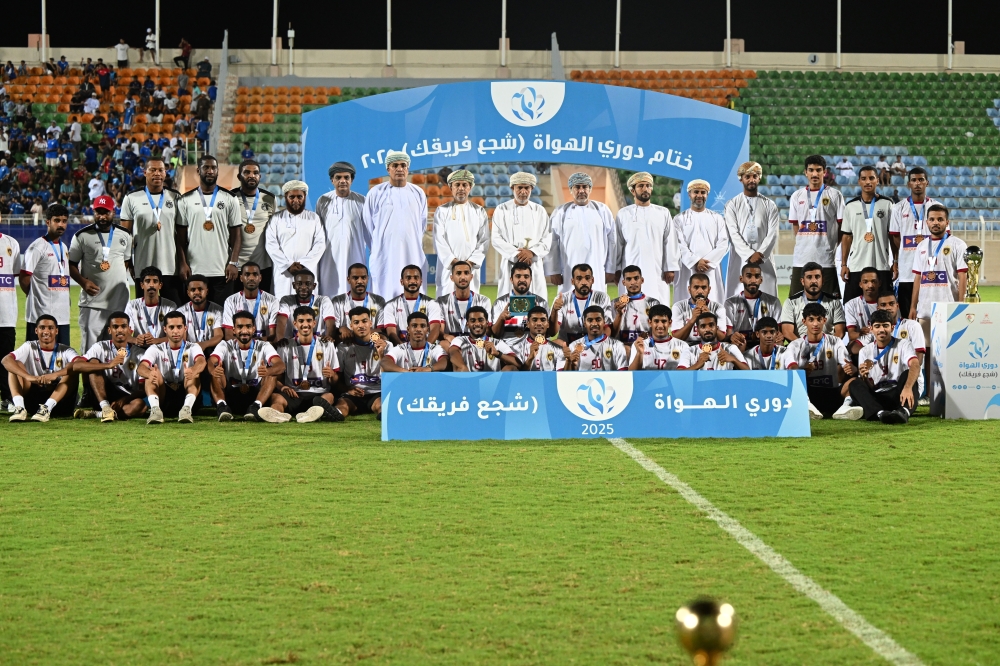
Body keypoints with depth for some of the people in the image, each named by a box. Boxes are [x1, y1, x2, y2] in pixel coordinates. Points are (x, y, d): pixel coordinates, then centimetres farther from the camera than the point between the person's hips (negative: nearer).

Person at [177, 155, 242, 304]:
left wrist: (233, 263, -5)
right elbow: (181, 237, 6)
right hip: (194, 271, 0)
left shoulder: (230, 200, 7)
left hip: (222, 270, 0)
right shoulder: (186, 200, 8)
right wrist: (182, 264, -4)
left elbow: (236, 234, 5)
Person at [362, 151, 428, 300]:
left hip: (413, 257, 2)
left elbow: (422, 224, 16)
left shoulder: (418, 194, 10)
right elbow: (368, 226, 7)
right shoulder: (376, 193, 3)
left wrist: (416, 246, 12)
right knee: (385, 299, -5)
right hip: (384, 258, -2)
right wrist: (376, 250, 7)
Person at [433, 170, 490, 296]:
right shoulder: (442, 211, 7)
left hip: (471, 267, 1)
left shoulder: (479, 212, 11)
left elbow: (484, 240, 5)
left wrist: (471, 262, -8)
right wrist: (453, 261, -11)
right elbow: (439, 240, 0)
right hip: (447, 266, -1)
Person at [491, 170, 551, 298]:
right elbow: (496, 238, 0)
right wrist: (516, 254, -12)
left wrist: (532, 253, -12)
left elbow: (547, 239, 5)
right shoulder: (501, 210, 7)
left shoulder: (540, 211, 11)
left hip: (534, 264, 1)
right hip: (510, 264, -1)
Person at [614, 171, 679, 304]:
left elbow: (670, 242, 7)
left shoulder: (663, 213, 10)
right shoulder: (623, 214, 9)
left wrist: (670, 268, 0)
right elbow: (617, 244, 8)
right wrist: (617, 270, 3)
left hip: (657, 272, 0)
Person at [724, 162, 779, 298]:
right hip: (740, 261, -1)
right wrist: (750, 255, -13)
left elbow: (772, 233, 3)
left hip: (764, 260, 1)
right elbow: (733, 234, -2)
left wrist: (760, 254, -13)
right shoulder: (732, 205, 7)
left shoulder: (769, 205, 12)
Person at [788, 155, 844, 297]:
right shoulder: (797, 196, 12)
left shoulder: (834, 195, 4)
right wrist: (800, 245, 2)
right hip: (801, 259, 3)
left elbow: (842, 226, 4)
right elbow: (795, 225, 14)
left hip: (826, 259, -3)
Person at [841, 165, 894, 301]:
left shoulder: (887, 204, 4)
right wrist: (843, 264, 3)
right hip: (856, 266, 1)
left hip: (882, 266, -1)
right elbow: (846, 236, 9)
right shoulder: (851, 206, 8)